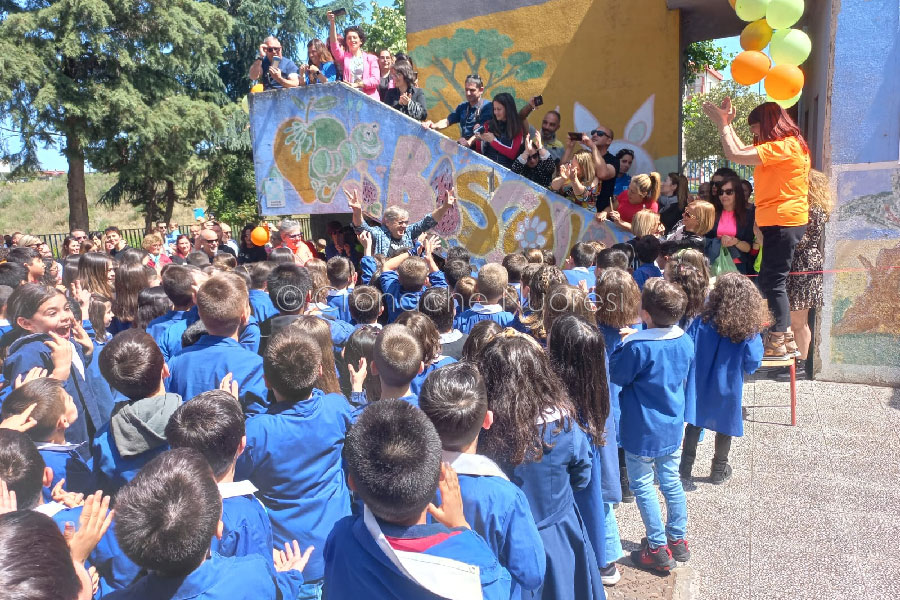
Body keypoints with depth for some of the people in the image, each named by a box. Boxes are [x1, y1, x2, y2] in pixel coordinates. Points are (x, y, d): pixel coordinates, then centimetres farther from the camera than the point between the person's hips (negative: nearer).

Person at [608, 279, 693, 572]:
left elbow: (615, 375, -13)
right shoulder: (686, 342, -5)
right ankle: (678, 541, 33)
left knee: (642, 486, 9)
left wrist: (624, 343, -7)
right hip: (672, 427, 7)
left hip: (642, 431, -6)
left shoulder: (638, 347, -27)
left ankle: (658, 549, 18)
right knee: (671, 482, 19)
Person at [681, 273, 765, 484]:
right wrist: (742, 369, 8)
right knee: (724, 426, 17)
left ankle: (686, 466, 23)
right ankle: (719, 471, 31)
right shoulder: (748, 329, -17)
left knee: (695, 423, 15)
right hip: (729, 386, 0)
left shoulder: (703, 320, -17)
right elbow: (753, 361, -13)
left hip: (700, 382, 0)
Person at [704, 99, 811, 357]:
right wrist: (727, 123, 21)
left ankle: (777, 342, -2)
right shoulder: (777, 146, 18)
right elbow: (742, 151, 26)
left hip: (783, 222, -10)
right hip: (778, 222, 10)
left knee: (773, 281, -8)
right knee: (769, 280, 13)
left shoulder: (783, 145, -14)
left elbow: (735, 155, -20)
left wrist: (722, 123, -8)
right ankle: (785, 338, 20)